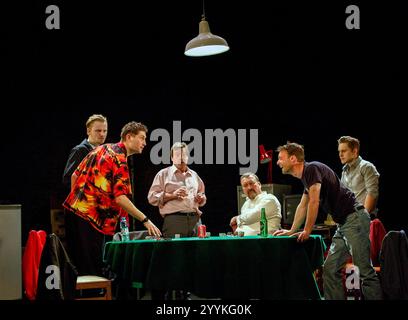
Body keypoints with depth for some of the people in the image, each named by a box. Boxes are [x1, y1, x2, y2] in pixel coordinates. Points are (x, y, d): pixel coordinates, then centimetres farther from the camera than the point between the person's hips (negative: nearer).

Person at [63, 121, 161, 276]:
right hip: (93, 217, -9)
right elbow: (120, 198, -23)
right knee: (93, 269, -3)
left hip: (75, 208, 9)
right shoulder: (120, 160, -13)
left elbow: (75, 175, 18)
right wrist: (145, 220, -22)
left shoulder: (101, 149, 14)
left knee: (79, 265, 15)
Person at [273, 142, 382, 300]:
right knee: (330, 270, 9)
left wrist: (307, 232, -7)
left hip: (355, 220, -10)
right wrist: (291, 231, 32)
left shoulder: (312, 168, -11)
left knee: (365, 271, -10)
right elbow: (303, 207, 30)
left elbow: (314, 202, -16)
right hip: (343, 224, 10)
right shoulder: (306, 175, 19)